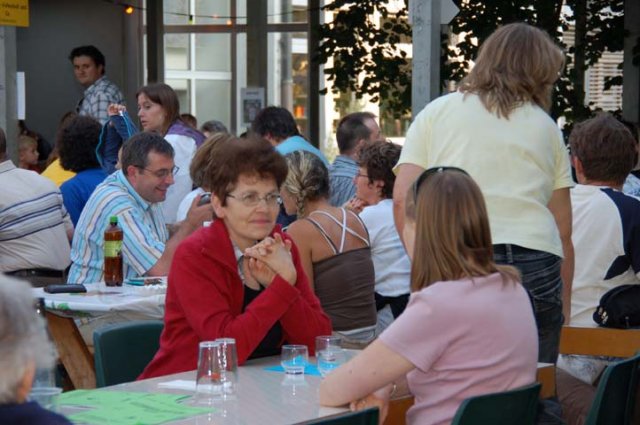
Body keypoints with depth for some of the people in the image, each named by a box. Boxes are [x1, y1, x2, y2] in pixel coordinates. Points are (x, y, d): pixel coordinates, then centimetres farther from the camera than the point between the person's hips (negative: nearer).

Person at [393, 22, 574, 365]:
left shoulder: (437, 112, 14)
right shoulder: (546, 128, 17)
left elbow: (403, 198, 4)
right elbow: (563, 234, 15)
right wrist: (563, 308, 20)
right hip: (534, 268, 1)